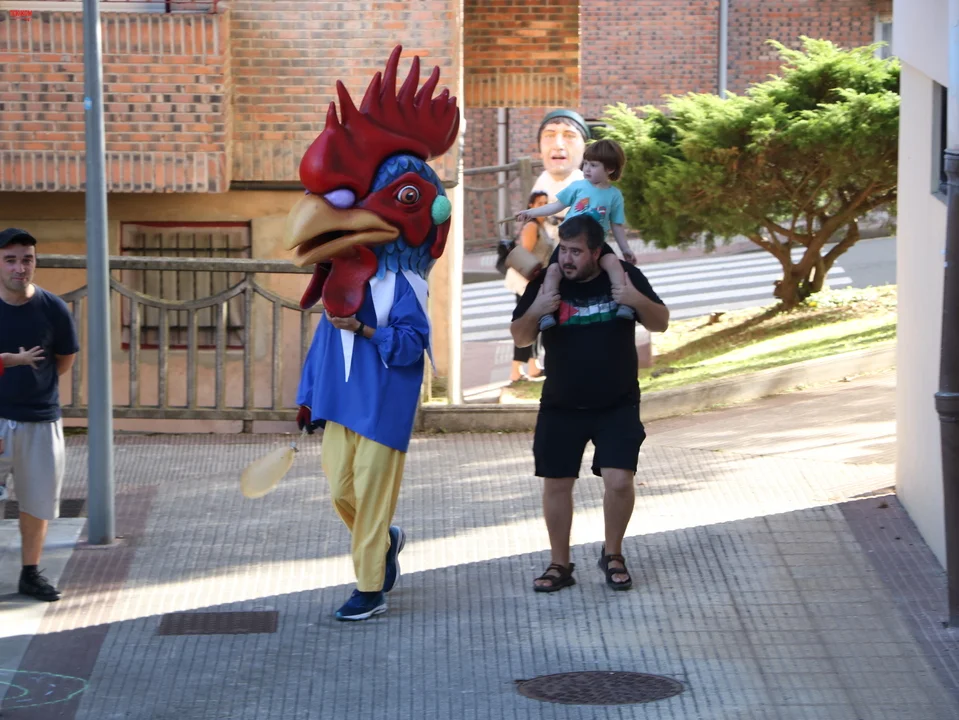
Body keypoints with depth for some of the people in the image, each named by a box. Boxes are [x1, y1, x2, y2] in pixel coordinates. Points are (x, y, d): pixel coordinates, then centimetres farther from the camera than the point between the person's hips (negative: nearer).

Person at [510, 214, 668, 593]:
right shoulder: (546, 282, -6)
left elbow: (661, 323, -3)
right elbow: (520, 338, -2)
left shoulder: (625, 276, -7)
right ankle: (560, 565, 20)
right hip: (561, 408, 1)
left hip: (618, 406, -1)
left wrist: (637, 300, -24)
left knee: (619, 481, -11)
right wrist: (535, 311, -24)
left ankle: (613, 555, 12)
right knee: (556, 483, 5)